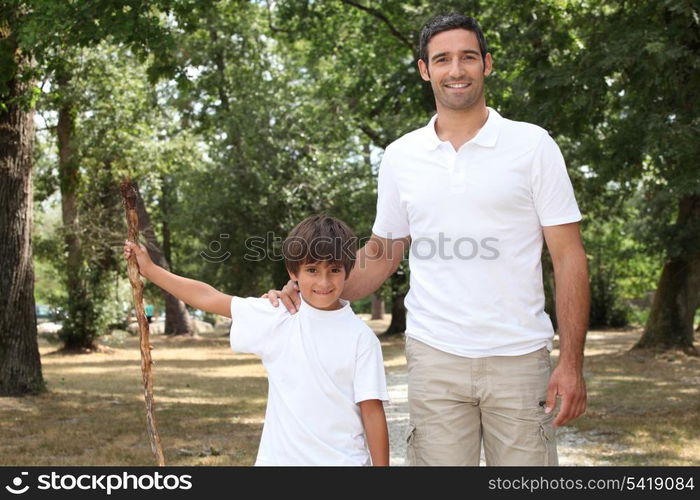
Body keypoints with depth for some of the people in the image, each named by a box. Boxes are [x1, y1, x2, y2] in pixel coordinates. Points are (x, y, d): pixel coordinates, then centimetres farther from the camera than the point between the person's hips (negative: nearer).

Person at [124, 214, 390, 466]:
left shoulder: (360, 337, -6)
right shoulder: (277, 315, 1)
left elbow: (372, 410, -4)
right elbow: (210, 298, 7)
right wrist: (149, 269, 11)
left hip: (341, 460, -2)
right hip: (278, 458, 2)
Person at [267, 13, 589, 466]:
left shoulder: (532, 145, 0)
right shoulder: (400, 157, 8)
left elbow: (568, 257, -2)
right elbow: (382, 254, 17)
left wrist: (572, 363, -8)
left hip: (519, 359, -1)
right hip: (435, 357, 2)